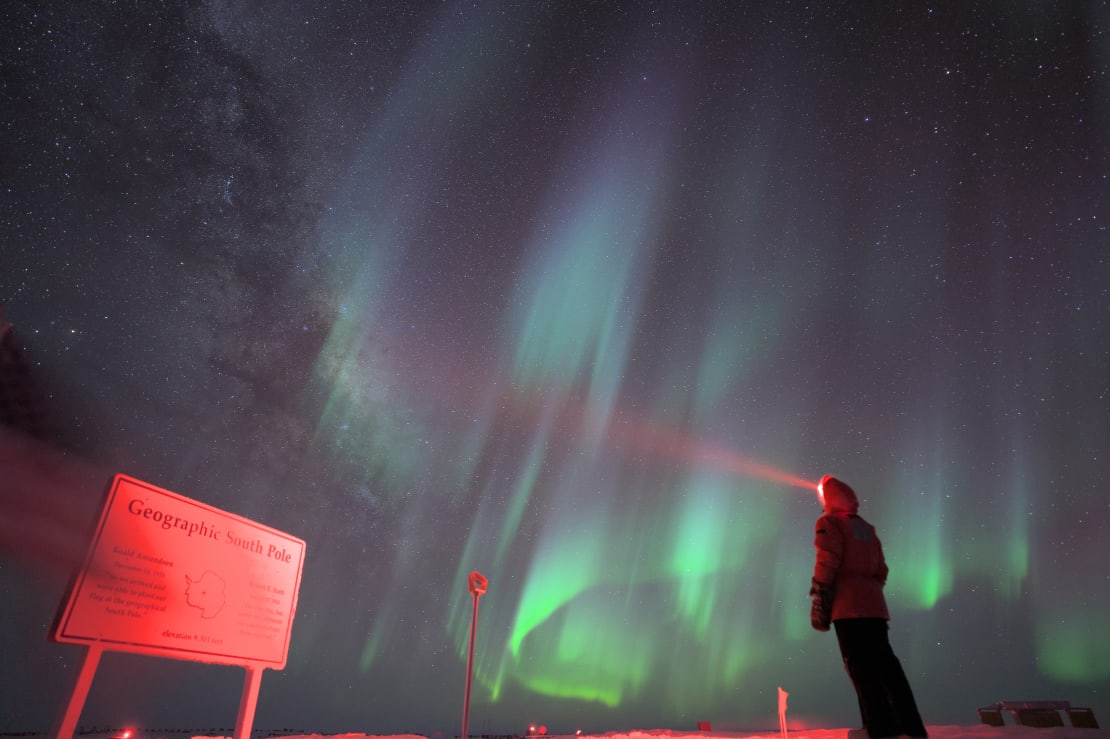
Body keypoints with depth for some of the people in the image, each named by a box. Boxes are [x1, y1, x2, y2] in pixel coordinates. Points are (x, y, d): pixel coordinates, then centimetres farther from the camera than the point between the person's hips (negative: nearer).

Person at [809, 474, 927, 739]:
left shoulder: (829, 523, -1)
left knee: (863, 670, -6)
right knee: (885, 665, 10)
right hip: (875, 606, 7)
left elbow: (826, 564, -11)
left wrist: (819, 605, -9)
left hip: (849, 608, -7)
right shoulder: (866, 528, 21)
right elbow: (881, 570, 20)